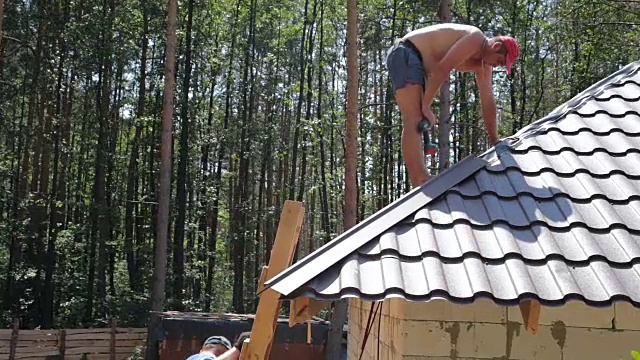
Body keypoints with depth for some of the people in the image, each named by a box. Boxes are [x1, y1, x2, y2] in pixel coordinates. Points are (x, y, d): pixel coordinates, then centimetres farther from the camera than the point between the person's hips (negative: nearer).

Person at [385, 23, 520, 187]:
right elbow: (442, 68, -23)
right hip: (405, 55, -11)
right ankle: (422, 186, -29)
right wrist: (426, 106, -20)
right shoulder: (476, 39, -16)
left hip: (417, 60, 11)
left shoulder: (483, 65, 12)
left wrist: (495, 141, 15)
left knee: (419, 121, 8)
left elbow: (487, 101, 14)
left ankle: (422, 183, 11)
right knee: (414, 122, -20)